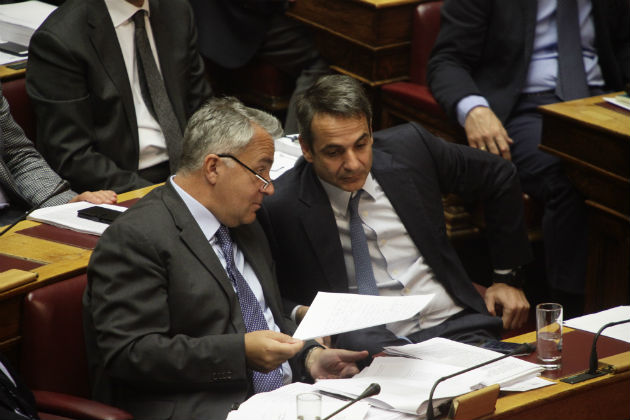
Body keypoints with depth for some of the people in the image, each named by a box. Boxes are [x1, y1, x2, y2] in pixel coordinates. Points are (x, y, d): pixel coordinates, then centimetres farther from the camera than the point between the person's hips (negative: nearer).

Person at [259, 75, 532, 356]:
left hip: (453, 326, 0)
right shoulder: (278, 207, -7)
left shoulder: (408, 147, 2)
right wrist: (299, 314, -18)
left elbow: (499, 178, 16)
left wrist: (508, 278, 17)